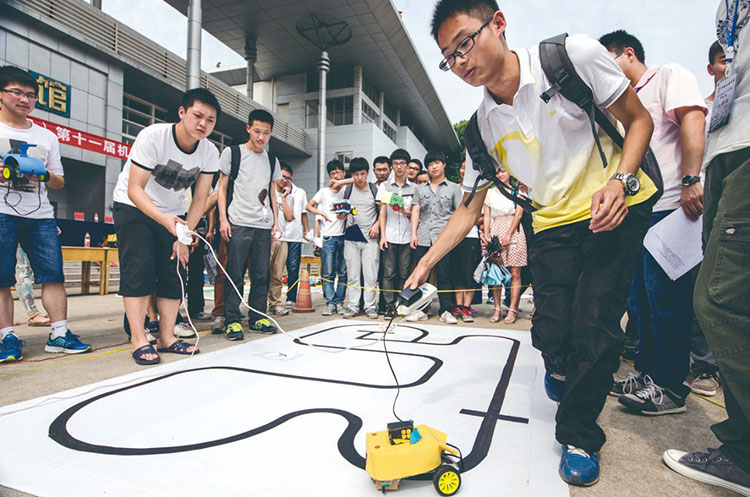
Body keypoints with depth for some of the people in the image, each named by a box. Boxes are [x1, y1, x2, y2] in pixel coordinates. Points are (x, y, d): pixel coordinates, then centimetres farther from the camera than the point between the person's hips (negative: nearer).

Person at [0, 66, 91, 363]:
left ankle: (59, 334, -1)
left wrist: (45, 175, -3)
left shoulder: (47, 137, 19)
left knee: (54, 274, -4)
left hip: (41, 215, 3)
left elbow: (59, 182, 19)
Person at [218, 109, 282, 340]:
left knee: (261, 274, 6)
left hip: (264, 225, 4)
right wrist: (223, 218, -5)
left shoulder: (272, 161, 16)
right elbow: (222, 187, 4)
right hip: (238, 223, -4)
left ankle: (258, 317, 17)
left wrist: (276, 221, 13)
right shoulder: (232, 152, 5)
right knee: (235, 275, -4)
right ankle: (232, 320, 4)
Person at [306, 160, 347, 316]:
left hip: (343, 236, 1)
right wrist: (323, 214, -6)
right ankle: (330, 303, 3)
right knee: (328, 273, -3)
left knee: (343, 272, 3)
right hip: (328, 237, -1)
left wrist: (346, 215, -10)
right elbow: (309, 206, 10)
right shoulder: (324, 192, 8)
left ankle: (339, 302, 11)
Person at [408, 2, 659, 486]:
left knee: (594, 326, -11)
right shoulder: (482, 127, -4)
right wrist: (427, 261, -5)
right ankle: (561, 368, 36)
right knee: (551, 329, -4)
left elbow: (639, 119, -4)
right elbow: (470, 208, 1)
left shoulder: (574, 55, -14)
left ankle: (580, 436, 12)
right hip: (554, 224, 3)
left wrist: (620, 180, -21)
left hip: (616, 209, -2)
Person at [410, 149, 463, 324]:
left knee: (444, 275, -5)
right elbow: (415, 211, 14)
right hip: (423, 238, 3)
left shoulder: (453, 188, 12)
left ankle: (446, 310, 1)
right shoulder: (420, 189, 20)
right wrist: (413, 233, 3)